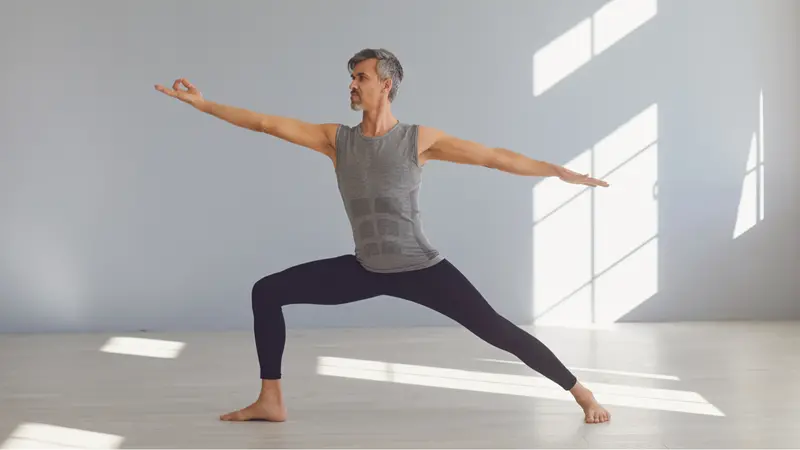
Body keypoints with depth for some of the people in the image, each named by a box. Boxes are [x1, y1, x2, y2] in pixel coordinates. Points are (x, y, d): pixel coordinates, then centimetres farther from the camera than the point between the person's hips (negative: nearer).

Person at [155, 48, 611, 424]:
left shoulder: (420, 138, -6)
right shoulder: (336, 138, 3)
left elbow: (494, 156, -6)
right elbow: (266, 123, 1)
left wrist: (559, 171, -10)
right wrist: (204, 104, -2)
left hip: (421, 268, -4)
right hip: (365, 270, 4)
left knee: (496, 329, -11)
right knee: (267, 292, -1)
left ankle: (581, 392, 4)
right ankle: (271, 400, 5)